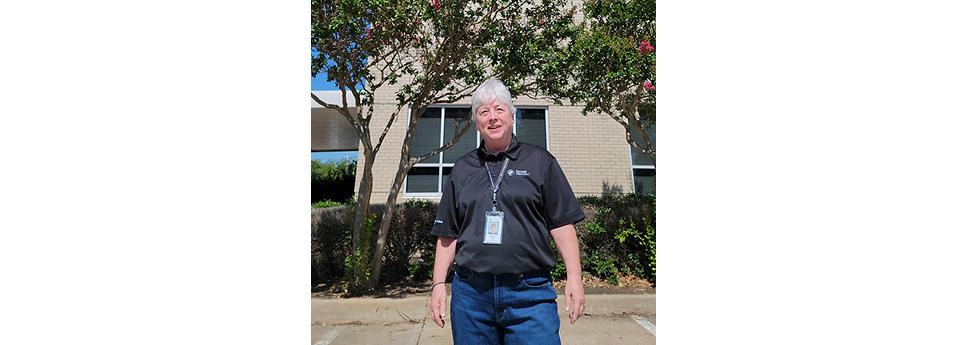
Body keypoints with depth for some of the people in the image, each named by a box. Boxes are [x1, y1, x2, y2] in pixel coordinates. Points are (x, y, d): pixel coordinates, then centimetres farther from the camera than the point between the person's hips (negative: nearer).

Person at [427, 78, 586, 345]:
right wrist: (439, 284, 8)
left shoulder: (539, 161, 6)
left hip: (529, 292, -2)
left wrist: (574, 277, -5)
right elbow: (448, 233, 13)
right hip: (470, 293, 3)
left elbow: (561, 223, 3)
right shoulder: (462, 169, 13)